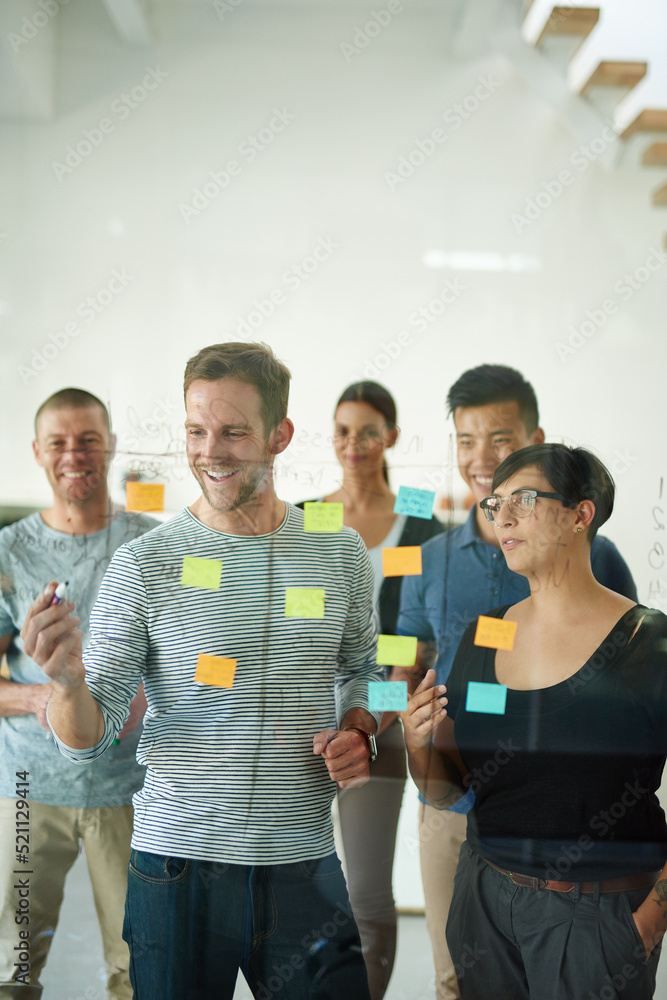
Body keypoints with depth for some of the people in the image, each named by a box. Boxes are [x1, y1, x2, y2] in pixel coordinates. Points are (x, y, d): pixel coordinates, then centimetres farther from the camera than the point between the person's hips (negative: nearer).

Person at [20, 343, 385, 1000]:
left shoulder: (340, 554, 3)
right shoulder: (143, 564, -5)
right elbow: (88, 740, -6)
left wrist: (359, 734, -2)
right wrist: (68, 681, -26)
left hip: (303, 868, 2)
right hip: (177, 864, -2)